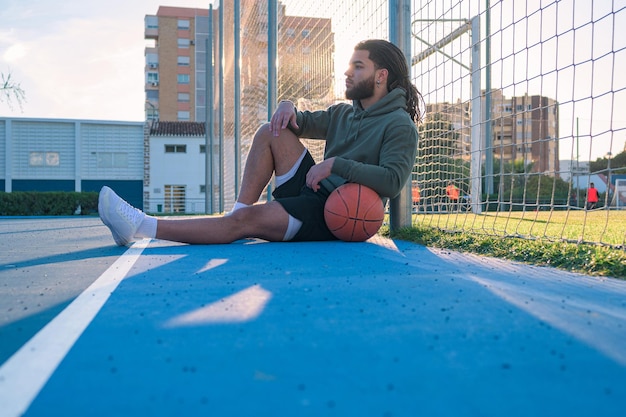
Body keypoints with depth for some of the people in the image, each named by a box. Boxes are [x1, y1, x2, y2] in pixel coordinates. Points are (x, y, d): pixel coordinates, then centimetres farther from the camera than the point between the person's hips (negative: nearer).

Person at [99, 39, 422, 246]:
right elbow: (302, 124, 24)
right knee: (270, 132, -5)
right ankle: (239, 208, -11)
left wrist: (335, 163, -25)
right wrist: (288, 107, 0)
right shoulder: (343, 113, 18)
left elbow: (393, 181, -21)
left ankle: (140, 228, -24)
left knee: (246, 220, -24)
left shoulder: (399, 126, -7)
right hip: (313, 192, 8)